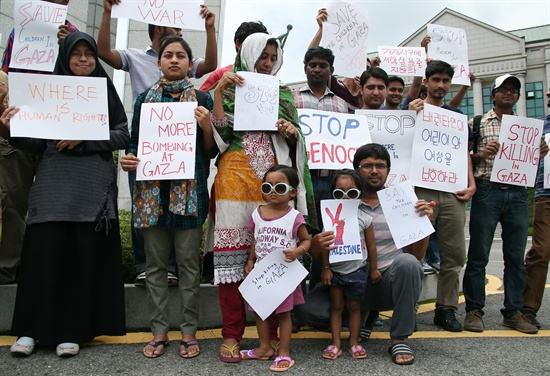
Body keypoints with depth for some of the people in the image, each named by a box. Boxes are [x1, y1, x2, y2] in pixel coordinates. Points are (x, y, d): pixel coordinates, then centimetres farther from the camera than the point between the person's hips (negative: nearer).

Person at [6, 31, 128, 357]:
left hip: (93, 186, 0)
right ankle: (32, 328, 12)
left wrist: (86, 137, -11)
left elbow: (123, 136, 1)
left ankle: (73, 329, 10)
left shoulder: (105, 90, 11)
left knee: (87, 254, -1)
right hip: (53, 184, 1)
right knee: (45, 252, -2)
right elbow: (38, 142, 8)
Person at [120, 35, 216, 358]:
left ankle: (189, 331, 14)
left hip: (189, 190, -2)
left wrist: (207, 126, -13)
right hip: (153, 190, 3)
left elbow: (211, 151, 5)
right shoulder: (145, 99, 14)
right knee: (156, 265, 7)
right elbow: (135, 143, 16)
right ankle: (159, 331, 19)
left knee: (189, 264, 2)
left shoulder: (202, 99, 6)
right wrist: (128, 159, -4)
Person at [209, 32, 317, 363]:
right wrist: (218, 92, -8)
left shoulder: (283, 94, 20)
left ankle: (271, 332, 11)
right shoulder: (230, 88, 12)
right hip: (236, 177, -2)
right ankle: (232, 333, 5)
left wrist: (292, 132, -4)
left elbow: (294, 142, 18)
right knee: (233, 249, -5)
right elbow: (220, 134, -1)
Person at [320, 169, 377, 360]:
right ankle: (335, 344, 17)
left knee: (354, 307, 12)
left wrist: (374, 269, 4)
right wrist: (325, 268, -6)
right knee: (336, 306, 10)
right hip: (335, 270, 1)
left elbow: (371, 245, 0)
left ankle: (354, 342, 24)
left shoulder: (364, 218, -9)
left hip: (357, 271, 0)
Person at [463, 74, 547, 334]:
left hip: (517, 194, 4)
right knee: (478, 256, -1)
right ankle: (474, 310, 9)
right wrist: (481, 155, -16)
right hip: (487, 192, -4)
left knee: (516, 257, 8)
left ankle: (513, 312, 18)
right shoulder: (477, 123, 5)